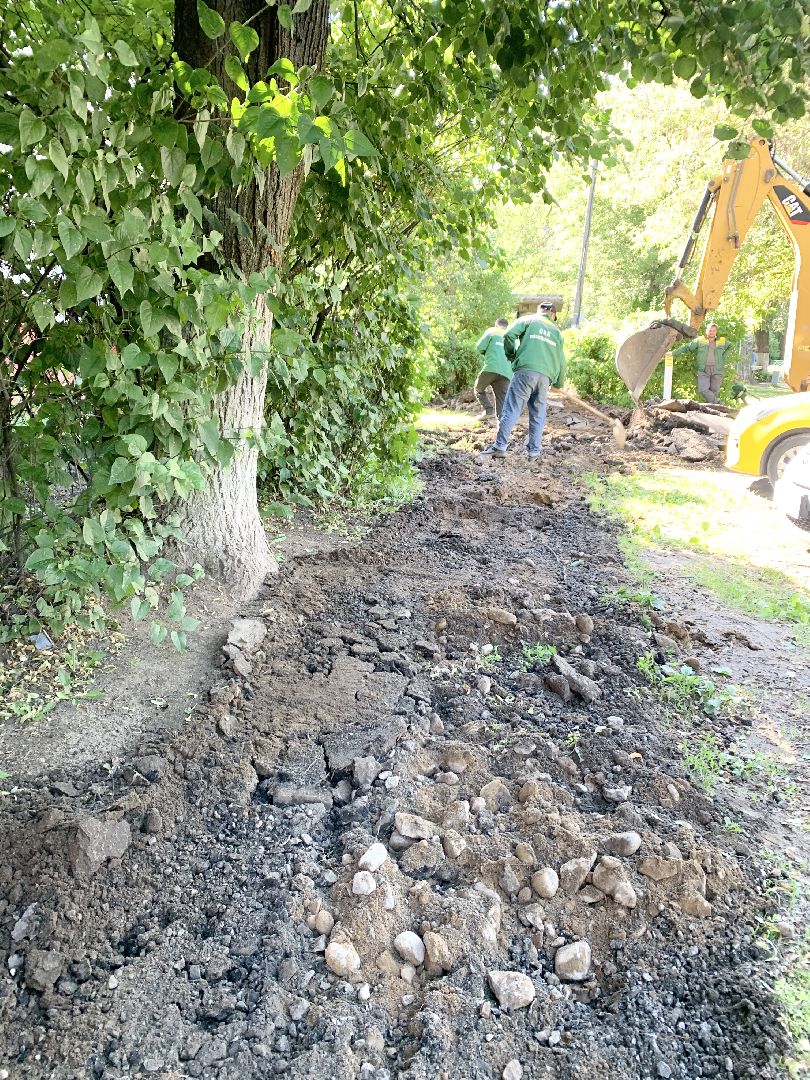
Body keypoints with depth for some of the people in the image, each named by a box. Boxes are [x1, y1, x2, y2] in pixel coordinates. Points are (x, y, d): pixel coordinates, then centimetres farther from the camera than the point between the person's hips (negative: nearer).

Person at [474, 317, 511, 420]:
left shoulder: (492, 331, 14)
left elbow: (480, 347, 4)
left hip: (491, 368, -3)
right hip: (507, 373, 3)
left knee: (479, 388, 17)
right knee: (502, 400, 4)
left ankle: (489, 411, -1)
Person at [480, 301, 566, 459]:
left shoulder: (528, 320, 13)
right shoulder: (556, 332, 24)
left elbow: (509, 335, -2)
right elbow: (561, 361, 22)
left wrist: (511, 355, 13)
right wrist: (558, 382, 34)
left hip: (525, 370, -3)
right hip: (545, 376, 3)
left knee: (511, 410, -6)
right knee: (538, 415, 10)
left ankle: (500, 446, -10)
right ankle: (534, 450, 11)